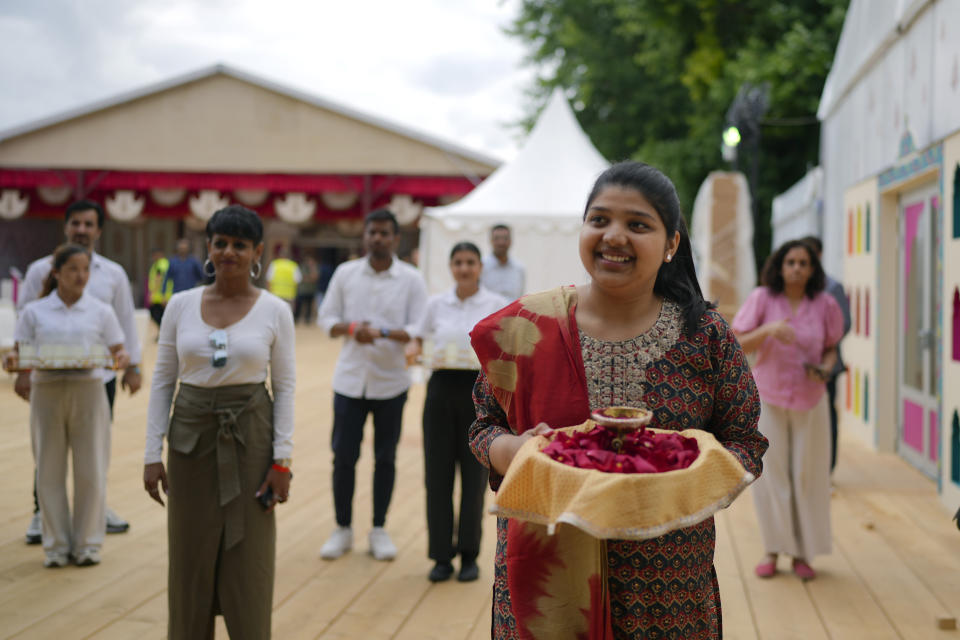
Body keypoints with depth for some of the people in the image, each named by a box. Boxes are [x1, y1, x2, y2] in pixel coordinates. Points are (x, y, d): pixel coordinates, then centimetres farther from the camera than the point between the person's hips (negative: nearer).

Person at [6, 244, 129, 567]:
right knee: (49, 471, 4)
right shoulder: (34, 312, 7)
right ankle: (56, 545, 15)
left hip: (88, 391, 0)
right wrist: (13, 363, -17)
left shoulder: (101, 311, 7)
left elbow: (118, 352, 8)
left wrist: (121, 359, -15)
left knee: (90, 470, 1)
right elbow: (21, 354, 6)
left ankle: (88, 543, 13)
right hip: (46, 392, 0)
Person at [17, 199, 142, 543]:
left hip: (100, 375, 2)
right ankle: (41, 513, 16)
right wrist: (22, 370, -3)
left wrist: (132, 367, 8)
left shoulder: (113, 273, 5)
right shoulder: (41, 270, -1)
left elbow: (125, 322, 10)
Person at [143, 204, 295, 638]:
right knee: (191, 559, 8)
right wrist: (153, 453, -1)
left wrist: (282, 459, -7)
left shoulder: (274, 311, -3)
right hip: (191, 437, 2)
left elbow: (285, 388, -1)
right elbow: (163, 380, 4)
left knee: (248, 562, 3)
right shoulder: (181, 305, 1)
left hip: (250, 436, -2)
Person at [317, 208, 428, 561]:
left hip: (391, 381, -1)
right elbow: (326, 318, 5)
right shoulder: (345, 273, 3)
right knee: (344, 455, 2)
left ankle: (379, 530, 20)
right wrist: (351, 328, -16)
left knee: (385, 457, 7)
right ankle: (342, 529, 16)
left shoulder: (411, 279, -2)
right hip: (350, 378, 1)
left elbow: (419, 329, -8)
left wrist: (385, 332, -26)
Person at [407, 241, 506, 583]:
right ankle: (442, 555, 10)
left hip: (479, 389, -2)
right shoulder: (436, 304, 7)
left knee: (474, 472, 1)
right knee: (438, 472, 1)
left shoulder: (497, 305, 1)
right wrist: (414, 350, -4)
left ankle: (469, 555, 14)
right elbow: (419, 337, 18)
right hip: (442, 388, 2)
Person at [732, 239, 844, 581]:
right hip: (768, 398, -1)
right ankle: (773, 550, 14)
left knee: (807, 476, 4)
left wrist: (825, 369, -12)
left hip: (809, 401, 1)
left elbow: (831, 349, 10)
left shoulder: (824, 304, -3)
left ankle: (802, 554, 16)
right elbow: (737, 345, -9)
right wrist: (768, 329, -26)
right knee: (770, 473, 2)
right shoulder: (762, 298, -7)